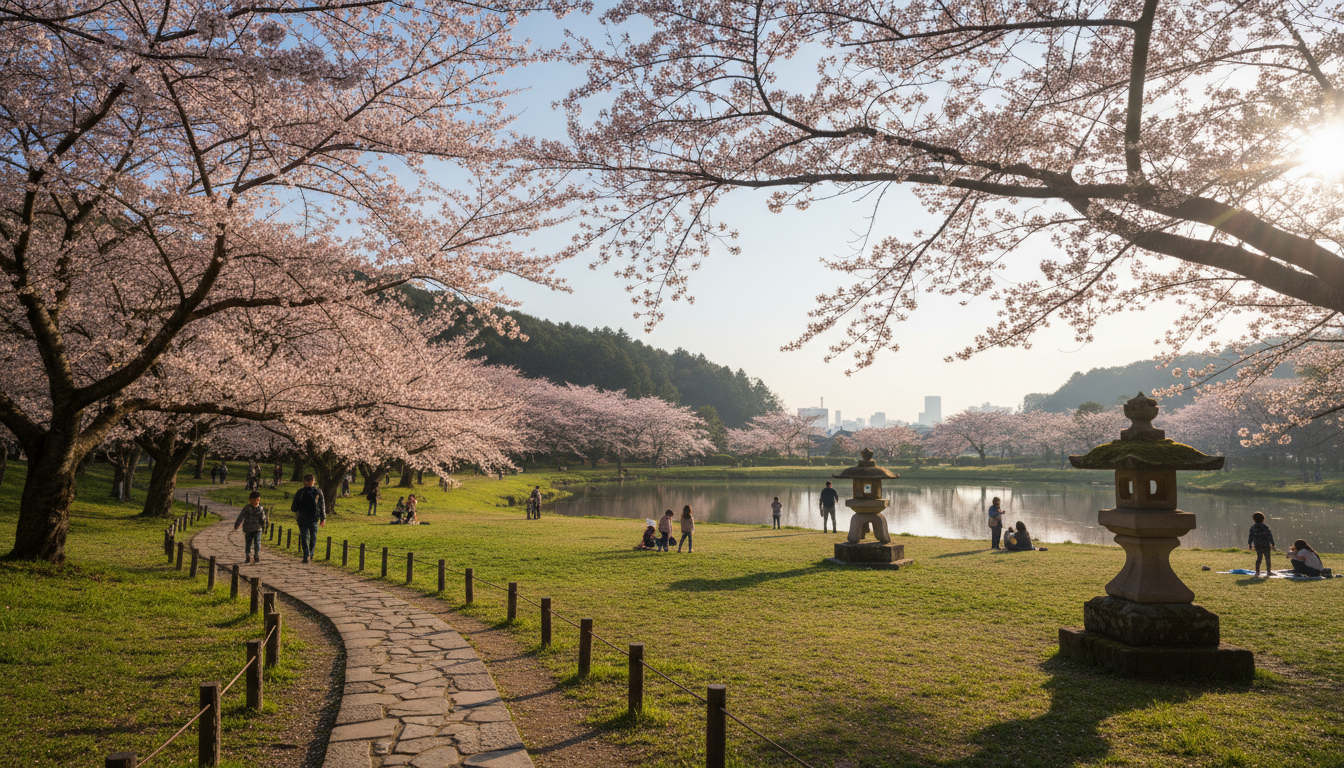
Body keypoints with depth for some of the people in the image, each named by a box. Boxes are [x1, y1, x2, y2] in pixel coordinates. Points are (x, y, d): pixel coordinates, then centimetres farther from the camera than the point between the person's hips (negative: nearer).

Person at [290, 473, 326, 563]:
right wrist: (323, 519, 8)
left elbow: (294, 508, -2)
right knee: (313, 537, 16)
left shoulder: (300, 493, -5)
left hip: (302, 519, -1)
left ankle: (306, 555, -11)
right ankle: (311, 555, 22)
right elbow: (322, 507, 1)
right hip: (314, 519, 2)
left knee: (304, 537, 2)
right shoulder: (318, 492, -1)